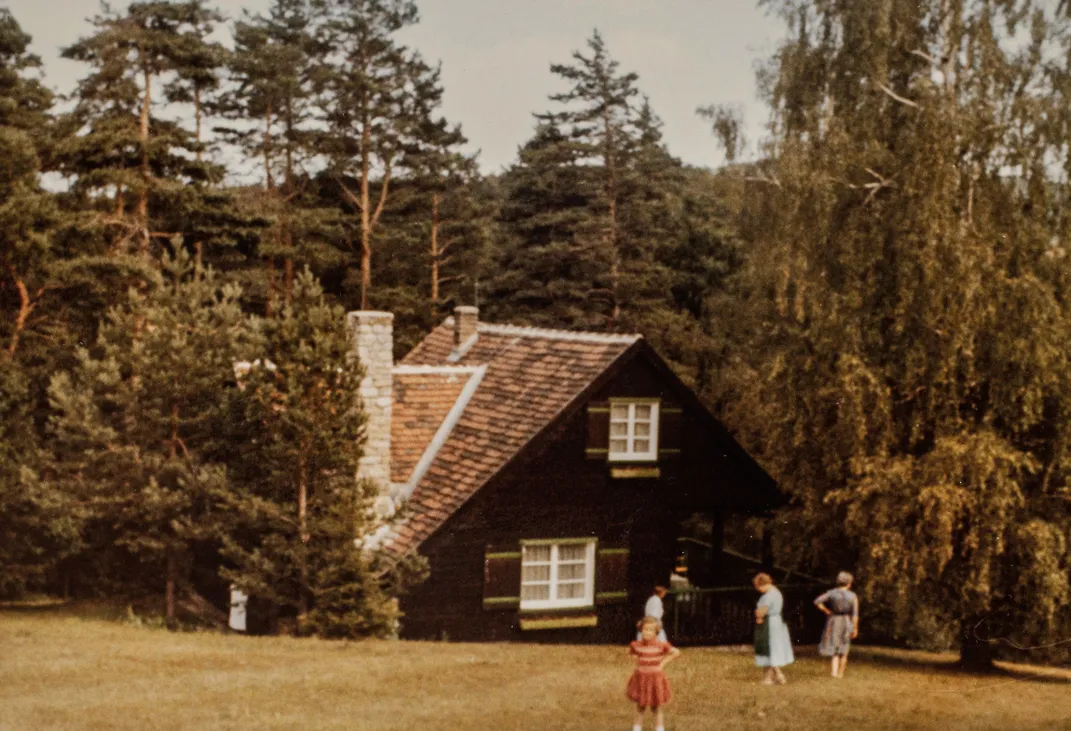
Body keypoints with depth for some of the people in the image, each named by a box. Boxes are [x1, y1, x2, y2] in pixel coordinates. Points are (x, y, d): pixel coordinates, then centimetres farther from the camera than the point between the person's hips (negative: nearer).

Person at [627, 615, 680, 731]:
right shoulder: (636, 645, -6)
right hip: (640, 679, 2)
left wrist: (663, 663, -6)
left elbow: (676, 652, -1)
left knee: (656, 709, 9)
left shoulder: (661, 645, -13)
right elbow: (631, 652, 17)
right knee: (639, 709, 10)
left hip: (655, 679, -2)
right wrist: (638, 661, 3)